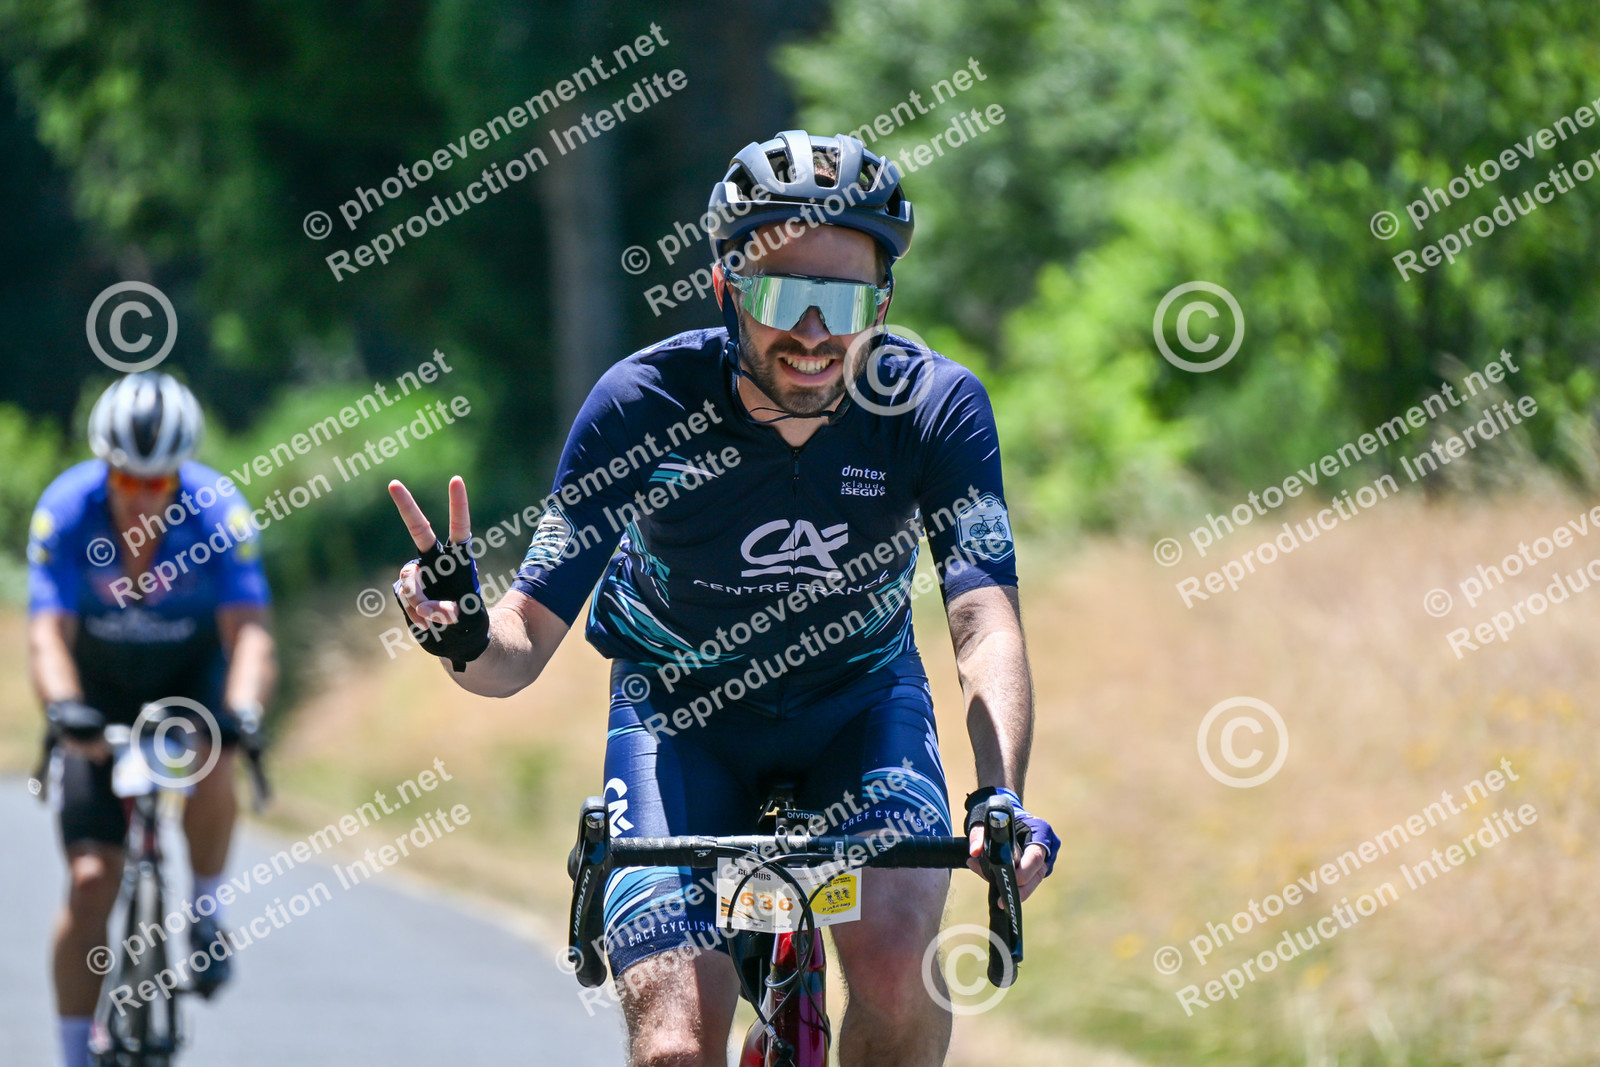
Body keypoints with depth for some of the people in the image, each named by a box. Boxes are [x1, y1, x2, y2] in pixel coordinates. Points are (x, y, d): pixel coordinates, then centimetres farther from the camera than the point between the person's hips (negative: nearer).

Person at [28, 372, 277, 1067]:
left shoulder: (217, 513, -25)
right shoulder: (65, 512, -25)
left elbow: (248, 630, -33)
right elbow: (47, 633, -32)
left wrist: (241, 710, -52)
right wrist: (64, 707, -52)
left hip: (191, 676, 0)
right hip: (101, 688, 0)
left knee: (212, 761, -36)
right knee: (90, 881, -10)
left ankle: (204, 915, -10)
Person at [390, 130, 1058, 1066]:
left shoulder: (936, 406, -23)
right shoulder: (645, 403, -25)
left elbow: (987, 622, -34)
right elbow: (528, 643, -24)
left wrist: (1004, 800, -52)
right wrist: (467, 639, -48)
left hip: (859, 700, 1)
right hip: (681, 709, -1)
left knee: (893, 956, -28)